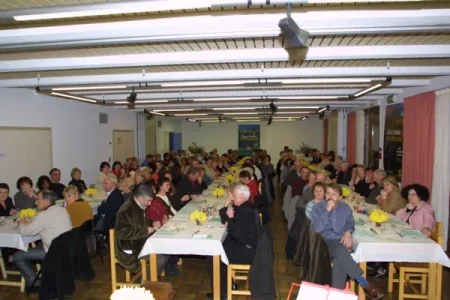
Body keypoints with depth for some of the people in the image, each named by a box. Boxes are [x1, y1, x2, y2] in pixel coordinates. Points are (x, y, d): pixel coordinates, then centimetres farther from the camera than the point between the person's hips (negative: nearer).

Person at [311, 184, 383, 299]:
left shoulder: (345, 208, 7)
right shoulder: (318, 207, -4)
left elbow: (351, 224, 23)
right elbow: (316, 228, -16)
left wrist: (348, 232, -1)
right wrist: (327, 210, -20)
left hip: (341, 241, 3)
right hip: (325, 242, -3)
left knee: (340, 259, -33)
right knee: (341, 252, -36)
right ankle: (364, 284, -27)